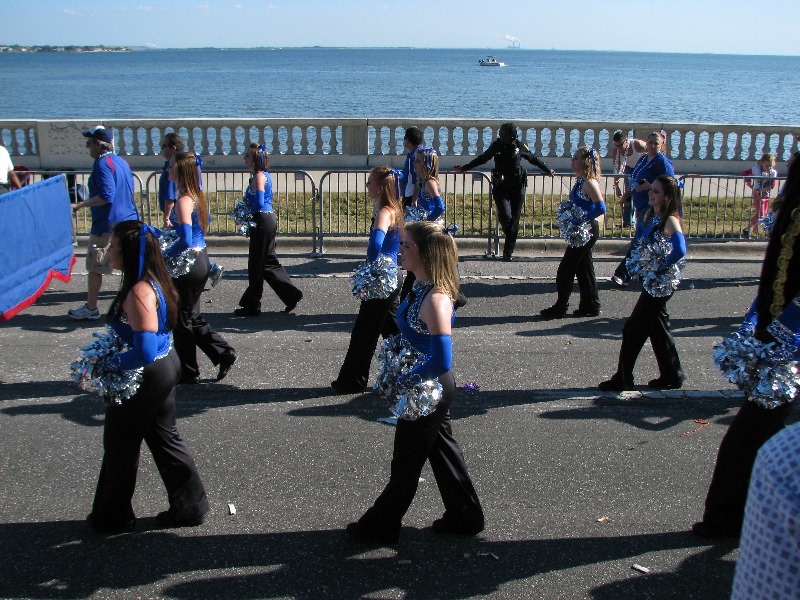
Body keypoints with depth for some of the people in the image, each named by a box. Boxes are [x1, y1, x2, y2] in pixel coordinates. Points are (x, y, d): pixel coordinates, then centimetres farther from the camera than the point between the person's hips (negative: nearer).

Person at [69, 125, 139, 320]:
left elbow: (106, 196, -23)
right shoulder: (121, 162, 14)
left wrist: (79, 205, -18)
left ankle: (90, 309, 13)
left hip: (107, 225, -8)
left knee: (95, 267, 4)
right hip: (129, 222, 8)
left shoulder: (103, 163, -14)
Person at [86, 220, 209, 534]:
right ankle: (190, 505, 30)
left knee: (121, 444, 11)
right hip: (166, 366, 9)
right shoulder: (155, 282, 2)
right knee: (164, 437, 20)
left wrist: (111, 363, -19)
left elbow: (145, 352, -33)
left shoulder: (138, 293, -28)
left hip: (145, 378, -9)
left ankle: (112, 516, 30)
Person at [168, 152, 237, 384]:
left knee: (182, 319, 6)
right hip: (201, 259, 9)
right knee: (192, 317, 19)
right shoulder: (197, 196, 6)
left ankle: (188, 373, 18)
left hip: (188, 264, -9)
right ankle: (224, 353, 17)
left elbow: (185, 241, -28)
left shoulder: (183, 201, -21)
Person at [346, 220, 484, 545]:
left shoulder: (436, 300, -30)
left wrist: (402, 380, -23)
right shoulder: (421, 287, -2)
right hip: (432, 389, 9)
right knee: (442, 448, 22)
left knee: (407, 460, 10)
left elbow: (441, 361, -32)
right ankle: (465, 517, 38)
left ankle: (380, 526, 30)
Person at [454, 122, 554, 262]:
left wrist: (547, 170, 25)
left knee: (514, 219, -1)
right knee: (505, 216, -17)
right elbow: (482, 159, 16)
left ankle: (508, 252, 8)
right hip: (500, 187, 0)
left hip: (517, 187, 0)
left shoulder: (519, 146, 1)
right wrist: (463, 168, 18)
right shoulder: (496, 145, 3)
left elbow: (533, 159, 17)